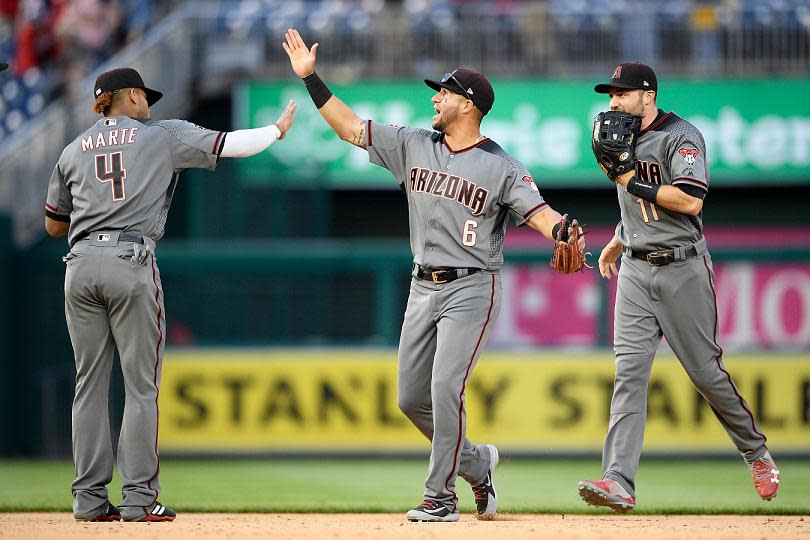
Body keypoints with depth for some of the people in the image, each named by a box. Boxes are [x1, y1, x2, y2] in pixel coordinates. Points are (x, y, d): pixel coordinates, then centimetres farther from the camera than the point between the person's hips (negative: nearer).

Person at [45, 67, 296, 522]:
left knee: (90, 383, 7)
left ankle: (90, 498, 5)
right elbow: (232, 144, 10)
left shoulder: (74, 150, 18)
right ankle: (139, 497, -4)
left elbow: (53, 225, 23)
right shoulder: (163, 135, 8)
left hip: (82, 264, 4)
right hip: (131, 263, -4)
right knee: (141, 385, 0)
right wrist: (278, 129, 26)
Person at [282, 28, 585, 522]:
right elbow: (351, 127, 10)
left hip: (471, 289, -6)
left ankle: (441, 497, -10)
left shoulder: (502, 167, -7)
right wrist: (311, 78, 5)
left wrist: (563, 229, -41)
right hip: (423, 289, 6)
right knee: (412, 398, 6)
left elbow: (537, 211, -18)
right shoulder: (413, 146, 8)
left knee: (445, 386, -18)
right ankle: (476, 462, 28)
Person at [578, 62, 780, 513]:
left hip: (683, 269, -6)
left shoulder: (681, 138, -12)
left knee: (706, 369, 2)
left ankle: (756, 452, 26)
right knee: (629, 371, -8)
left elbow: (690, 201, -25)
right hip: (636, 271, 6)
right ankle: (619, 482, -19)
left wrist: (631, 180, -22)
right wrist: (616, 243, 30)